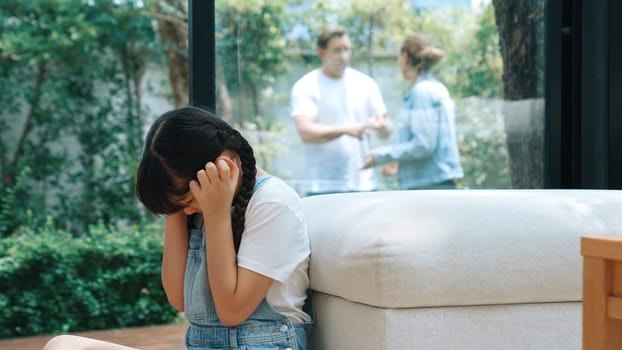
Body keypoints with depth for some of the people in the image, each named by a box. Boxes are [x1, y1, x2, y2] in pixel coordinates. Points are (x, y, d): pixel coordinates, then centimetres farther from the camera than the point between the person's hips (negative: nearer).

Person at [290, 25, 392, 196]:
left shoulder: (366, 84, 11)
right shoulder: (305, 87, -1)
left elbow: (387, 129, 12)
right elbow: (306, 132, -14)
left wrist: (380, 126, -13)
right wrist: (346, 129, -27)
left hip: (363, 184, 4)